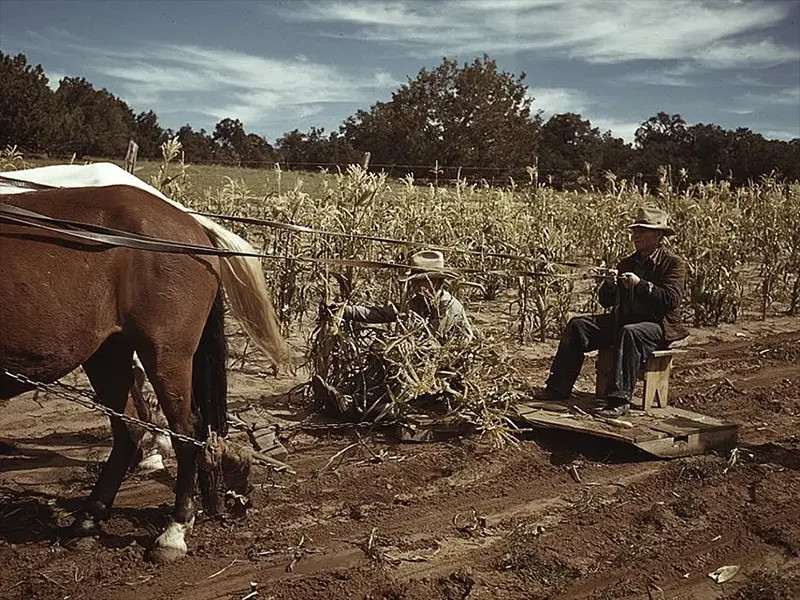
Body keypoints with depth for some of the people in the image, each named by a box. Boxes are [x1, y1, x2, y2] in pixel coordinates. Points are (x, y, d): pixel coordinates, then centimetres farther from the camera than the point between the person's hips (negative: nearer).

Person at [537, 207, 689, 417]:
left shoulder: (674, 264, -3)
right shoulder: (627, 263, 16)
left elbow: (672, 299, -18)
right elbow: (606, 301, 12)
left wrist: (641, 285, -25)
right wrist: (609, 284, -9)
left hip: (657, 325, -7)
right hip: (622, 320, 7)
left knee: (630, 333, -39)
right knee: (577, 326, -9)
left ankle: (619, 399, -40)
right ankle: (558, 388, -11)